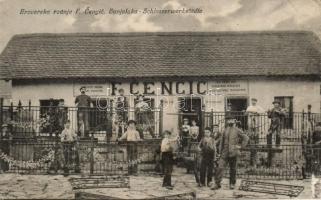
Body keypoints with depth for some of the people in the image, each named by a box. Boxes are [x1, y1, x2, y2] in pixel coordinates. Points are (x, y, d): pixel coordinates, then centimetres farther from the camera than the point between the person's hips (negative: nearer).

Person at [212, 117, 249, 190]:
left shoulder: (237, 131, 0)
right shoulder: (225, 130, 12)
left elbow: (246, 138, 2)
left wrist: (241, 146, -4)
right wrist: (220, 151, 10)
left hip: (233, 153, -3)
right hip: (225, 153, 3)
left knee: (233, 169, 7)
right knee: (220, 167, -9)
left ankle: (232, 184, 19)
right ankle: (217, 184, -8)